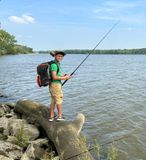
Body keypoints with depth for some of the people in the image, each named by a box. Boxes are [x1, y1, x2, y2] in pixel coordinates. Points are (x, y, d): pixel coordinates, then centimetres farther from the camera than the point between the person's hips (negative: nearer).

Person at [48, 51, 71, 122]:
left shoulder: (57, 64, 14)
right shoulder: (54, 64, -16)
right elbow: (54, 77, -21)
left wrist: (62, 76, 6)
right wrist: (64, 78, -13)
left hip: (53, 85, 9)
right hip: (55, 84, -9)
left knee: (53, 101, 13)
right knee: (59, 100, 1)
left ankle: (51, 117, 19)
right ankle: (60, 116, 11)